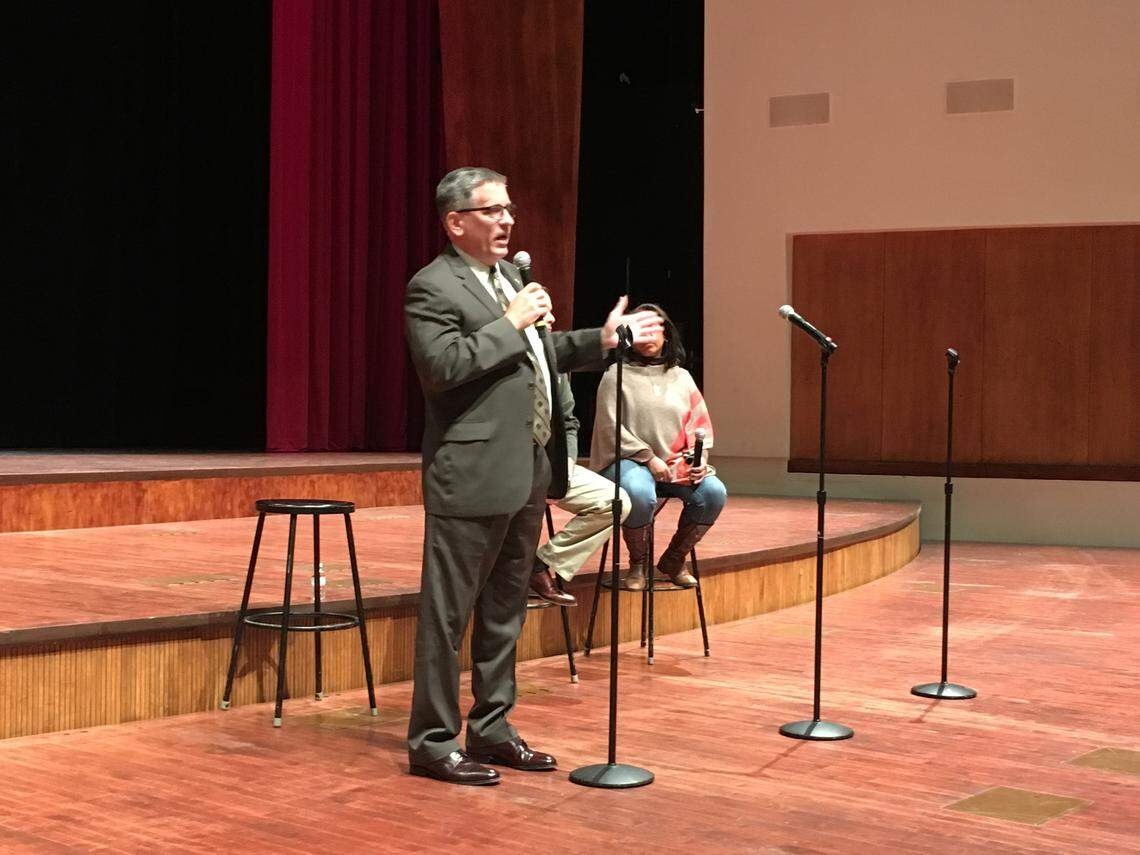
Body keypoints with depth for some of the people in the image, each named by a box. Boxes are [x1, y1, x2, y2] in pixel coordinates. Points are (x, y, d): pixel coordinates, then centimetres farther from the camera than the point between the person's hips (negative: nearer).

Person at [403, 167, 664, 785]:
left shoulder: (509, 276, 18)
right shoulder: (432, 288, -11)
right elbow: (441, 367, -23)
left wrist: (603, 339, 18)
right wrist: (511, 323, -18)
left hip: (527, 474, 9)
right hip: (472, 478, -9)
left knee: (505, 611, 16)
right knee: (447, 614, -1)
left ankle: (491, 729, 27)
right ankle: (432, 742, 7)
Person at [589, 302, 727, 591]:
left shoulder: (681, 377, 16)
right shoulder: (617, 376, 3)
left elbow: (700, 423, 14)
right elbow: (609, 427, -5)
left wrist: (700, 458, -5)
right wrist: (649, 457, -13)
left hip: (677, 462, 4)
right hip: (628, 460, -4)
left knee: (714, 493, -23)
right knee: (640, 494, -39)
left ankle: (673, 560, 0)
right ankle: (638, 564, -9)